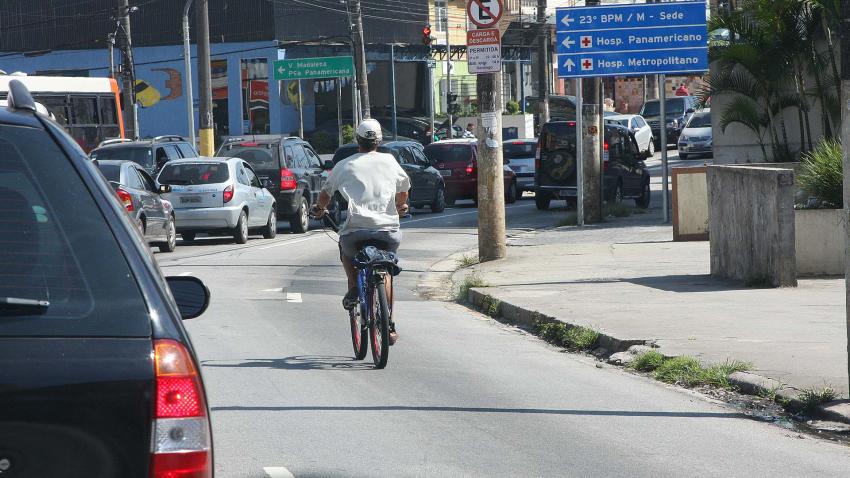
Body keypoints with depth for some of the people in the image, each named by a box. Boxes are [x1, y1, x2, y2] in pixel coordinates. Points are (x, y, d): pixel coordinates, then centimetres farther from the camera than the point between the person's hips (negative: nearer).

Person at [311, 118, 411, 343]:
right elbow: (404, 188, 30)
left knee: (346, 250, 33)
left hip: (357, 229, -1)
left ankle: (354, 288, 10)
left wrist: (320, 208, 43)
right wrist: (401, 207, 51)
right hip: (388, 230, 1)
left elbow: (326, 193, 21)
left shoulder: (345, 165, 8)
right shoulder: (389, 161, 12)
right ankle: (389, 326, 15)